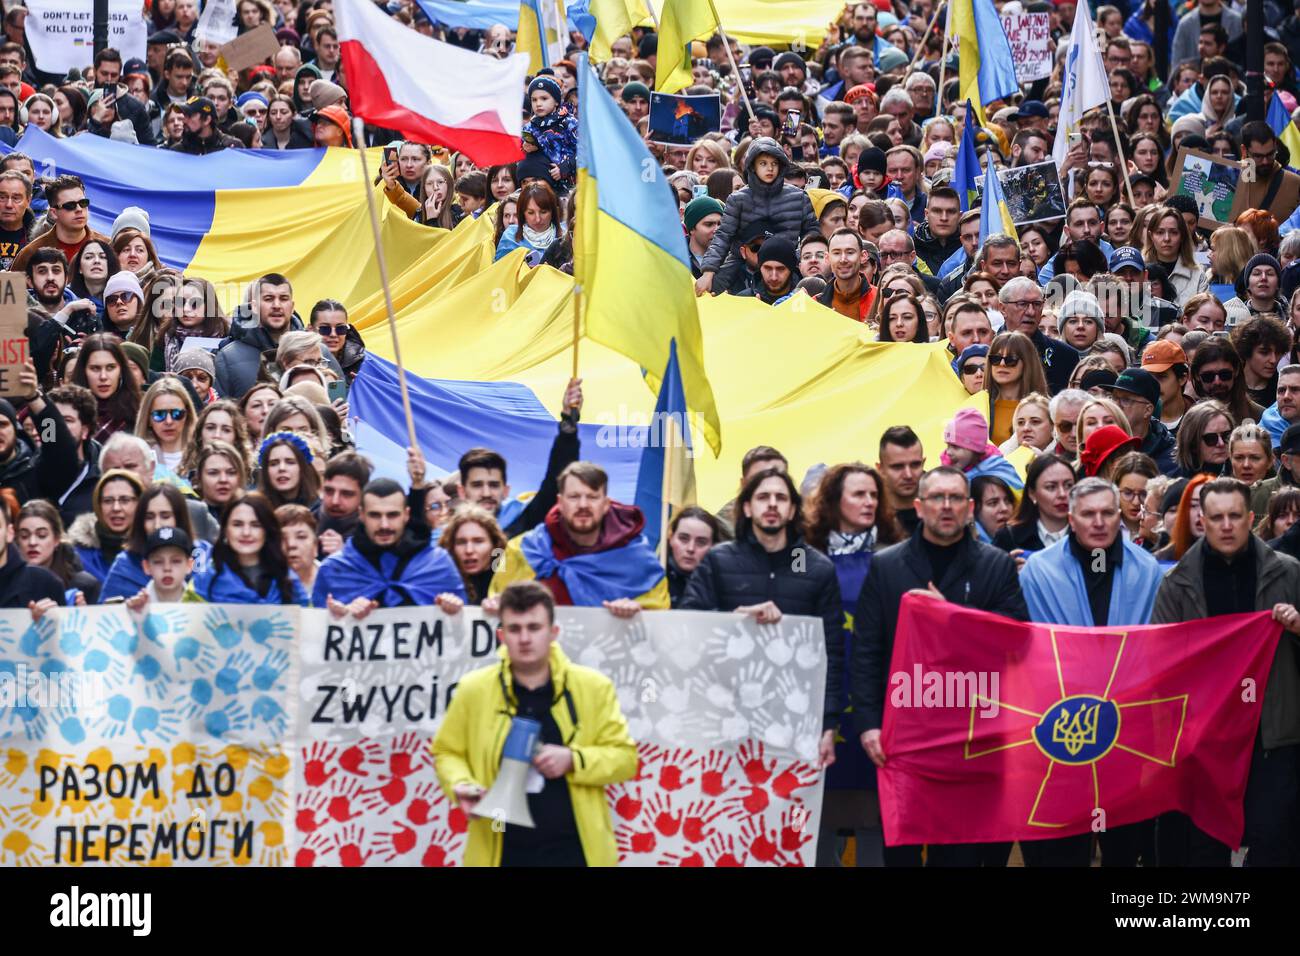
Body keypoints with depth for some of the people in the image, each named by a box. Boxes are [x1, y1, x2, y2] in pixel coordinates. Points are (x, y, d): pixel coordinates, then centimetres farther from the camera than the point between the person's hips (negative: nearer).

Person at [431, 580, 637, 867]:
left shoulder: (593, 687, 1)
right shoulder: (473, 689, 1)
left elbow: (624, 756, 4)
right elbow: (447, 752, 14)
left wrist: (573, 760, -14)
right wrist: (460, 786, -8)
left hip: (574, 852, 0)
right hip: (501, 854, 0)